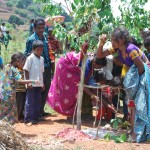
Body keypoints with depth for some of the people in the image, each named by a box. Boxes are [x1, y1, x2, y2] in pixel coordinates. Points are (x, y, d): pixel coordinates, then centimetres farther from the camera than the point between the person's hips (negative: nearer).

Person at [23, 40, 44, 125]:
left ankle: (35, 118, 18)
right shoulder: (30, 58, -8)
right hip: (32, 84, -6)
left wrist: (42, 83, 13)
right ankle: (28, 119, 4)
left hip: (39, 84, 6)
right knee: (30, 102, -2)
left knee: (38, 102, 10)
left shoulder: (41, 59, 10)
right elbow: (26, 70, -9)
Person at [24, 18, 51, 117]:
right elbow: (26, 54, -5)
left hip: (47, 67, 7)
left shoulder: (44, 38, 12)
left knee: (46, 88, 11)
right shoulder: (31, 39, -8)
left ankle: (41, 109, 23)